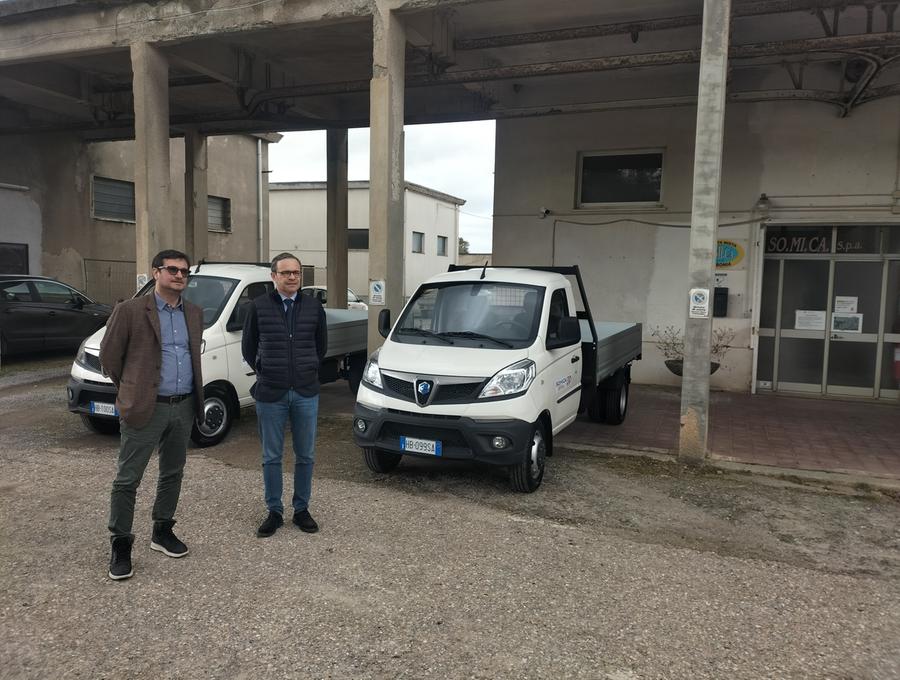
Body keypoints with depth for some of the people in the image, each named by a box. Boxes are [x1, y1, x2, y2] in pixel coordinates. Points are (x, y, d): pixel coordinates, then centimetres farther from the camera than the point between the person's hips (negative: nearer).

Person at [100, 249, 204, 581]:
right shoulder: (130, 311, -8)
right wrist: (131, 390, 7)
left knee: (172, 474, 16)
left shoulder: (194, 313, 9)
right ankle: (120, 546, 15)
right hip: (145, 408, -5)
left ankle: (162, 531, 32)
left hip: (184, 407, 6)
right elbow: (109, 355, -1)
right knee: (128, 480, 2)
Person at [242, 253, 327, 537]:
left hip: (306, 393, 2)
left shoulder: (313, 306, 3)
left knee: (305, 455, 9)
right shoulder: (259, 306, -2)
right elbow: (248, 346, 9)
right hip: (270, 394, -1)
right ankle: (274, 512, 21)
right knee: (272, 457, 8)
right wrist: (265, 372, 10)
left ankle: (301, 509, 24)